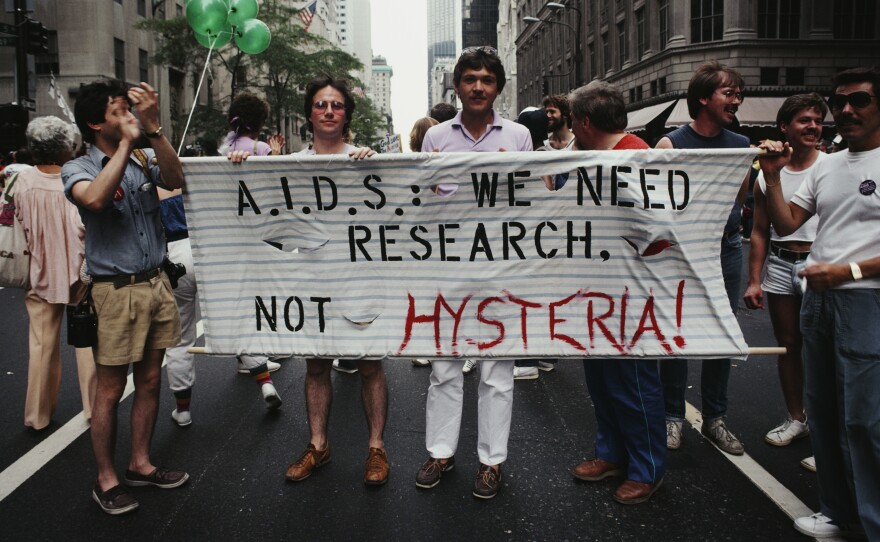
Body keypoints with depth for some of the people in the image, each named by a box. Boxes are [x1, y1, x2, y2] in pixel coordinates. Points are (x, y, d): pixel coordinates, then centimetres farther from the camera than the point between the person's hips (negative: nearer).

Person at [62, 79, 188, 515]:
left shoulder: (144, 159, 7)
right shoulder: (78, 169, -6)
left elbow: (175, 180, -13)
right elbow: (96, 199, -29)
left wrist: (153, 129, -22)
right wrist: (127, 142, -22)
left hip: (156, 283, 5)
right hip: (116, 290, -5)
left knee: (149, 381, 14)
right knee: (110, 390, 4)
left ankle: (140, 464, 30)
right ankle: (106, 480, 19)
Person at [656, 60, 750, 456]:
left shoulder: (741, 146, 9)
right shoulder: (672, 144, -6)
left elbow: (742, 199, 17)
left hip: (726, 249, 5)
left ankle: (715, 418, 23)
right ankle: (673, 416, 16)